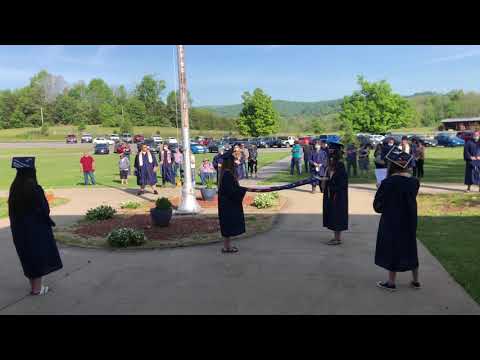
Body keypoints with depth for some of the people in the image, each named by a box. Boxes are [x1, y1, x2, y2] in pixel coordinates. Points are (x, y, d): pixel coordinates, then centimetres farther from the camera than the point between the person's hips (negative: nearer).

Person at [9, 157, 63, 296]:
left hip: (19, 228, 6)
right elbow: (44, 209, -16)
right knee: (39, 256, 8)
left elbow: (12, 209, 5)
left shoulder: (14, 187, -2)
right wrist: (48, 222, 2)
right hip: (37, 228, -6)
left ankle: (33, 285, 31)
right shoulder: (34, 188, -21)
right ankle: (37, 288, 17)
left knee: (27, 256, 18)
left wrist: (17, 224, 13)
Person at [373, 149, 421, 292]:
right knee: (410, 248, 19)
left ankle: (391, 282, 17)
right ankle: (415, 281, 29)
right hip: (410, 220, 5)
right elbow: (410, 198, 11)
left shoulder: (388, 183, -20)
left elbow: (378, 204, -12)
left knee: (393, 249, 8)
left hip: (392, 221, -5)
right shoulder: (414, 181, -5)